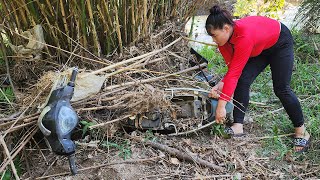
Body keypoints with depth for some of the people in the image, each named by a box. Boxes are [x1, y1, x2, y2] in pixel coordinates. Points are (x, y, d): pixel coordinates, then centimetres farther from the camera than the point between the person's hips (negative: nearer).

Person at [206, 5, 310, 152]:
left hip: (280, 42, -6)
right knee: (243, 81, -14)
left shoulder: (244, 36, -44)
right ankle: (238, 126, -10)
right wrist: (221, 85, -35)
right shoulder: (223, 39, -20)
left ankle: (301, 130, 12)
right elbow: (233, 70, -17)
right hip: (260, 48, 6)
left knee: (281, 89, -8)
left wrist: (221, 104, -45)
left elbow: (235, 72, -45)